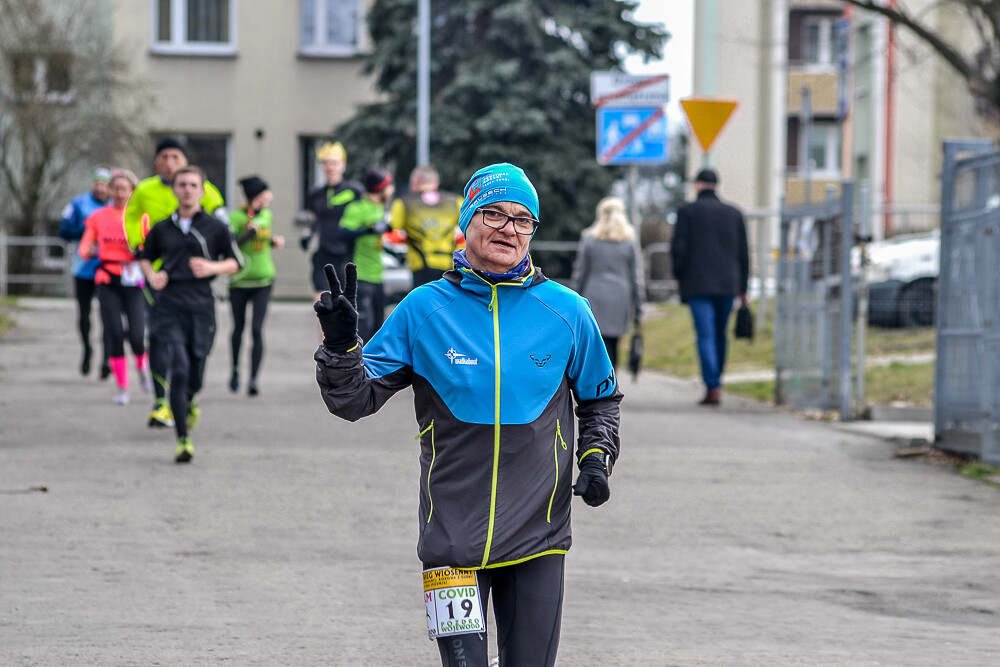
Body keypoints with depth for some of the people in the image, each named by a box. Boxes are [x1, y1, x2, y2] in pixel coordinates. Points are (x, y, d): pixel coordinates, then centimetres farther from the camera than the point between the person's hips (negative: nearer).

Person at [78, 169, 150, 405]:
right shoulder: (98, 216, 8)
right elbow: (84, 247, 6)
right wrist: (90, 251, -16)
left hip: (133, 281, -1)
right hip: (107, 281, 1)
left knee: (136, 335, -12)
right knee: (114, 334, -6)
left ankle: (143, 367, 22)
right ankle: (122, 387, 5)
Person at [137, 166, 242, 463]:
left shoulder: (216, 227, 6)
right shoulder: (161, 229, 11)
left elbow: (235, 262, 11)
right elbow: (145, 257, 27)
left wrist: (213, 268, -9)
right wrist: (152, 276, 6)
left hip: (201, 307, 0)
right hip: (169, 307, 0)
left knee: (194, 376, 4)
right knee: (177, 370, -15)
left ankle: (188, 403, 43)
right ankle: (183, 440, -13)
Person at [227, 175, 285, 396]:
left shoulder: (266, 214, 7)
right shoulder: (236, 217, -12)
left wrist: (274, 241, 4)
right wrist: (249, 233, -28)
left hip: (263, 280, 3)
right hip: (239, 280, -3)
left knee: (257, 330, -10)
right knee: (239, 328, 11)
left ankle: (253, 379, -11)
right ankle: (235, 370, 35)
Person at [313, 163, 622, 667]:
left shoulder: (565, 311, 2)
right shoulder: (424, 310, -1)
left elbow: (600, 398, 18)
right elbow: (355, 399, 0)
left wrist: (596, 457, 1)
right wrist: (341, 345, -18)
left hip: (538, 534, 1)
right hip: (453, 533, -1)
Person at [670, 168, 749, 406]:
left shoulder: (687, 212, -2)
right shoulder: (734, 213, 9)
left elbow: (678, 248, -6)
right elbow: (743, 252, 11)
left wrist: (679, 277, 8)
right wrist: (742, 287, 16)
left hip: (698, 285, -4)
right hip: (727, 284, 4)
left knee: (706, 336, -7)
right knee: (720, 335, 15)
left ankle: (713, 387, -16)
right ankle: (715, 382, 22)